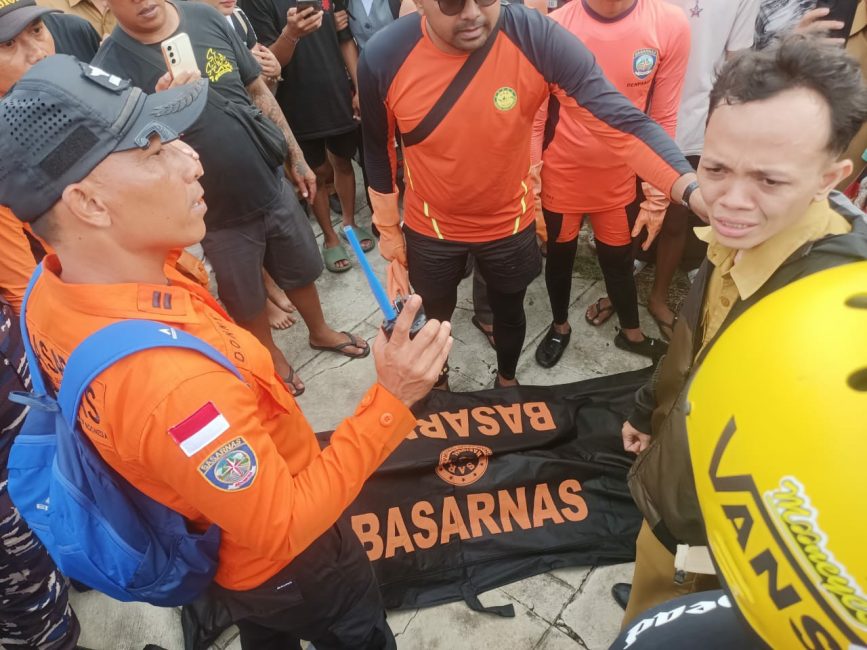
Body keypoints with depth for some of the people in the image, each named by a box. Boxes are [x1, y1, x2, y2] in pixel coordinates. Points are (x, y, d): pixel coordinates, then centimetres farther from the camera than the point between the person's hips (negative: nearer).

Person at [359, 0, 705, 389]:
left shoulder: (539, 39, -26)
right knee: (433, 319, 23)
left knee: (509, 311, 24)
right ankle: (437, 384, 56)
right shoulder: (383, 58, -22)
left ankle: (507, 379, 57)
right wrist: (388, 232, 4)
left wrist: (694, 190, -45)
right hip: (429, 229, 0)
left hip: (510, 224, 0)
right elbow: (378, 152, -6)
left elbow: (621, 120, -30)